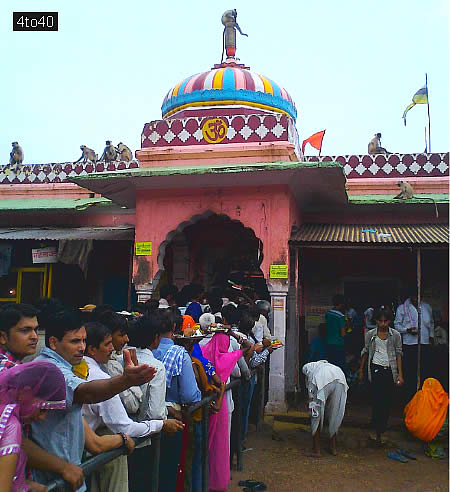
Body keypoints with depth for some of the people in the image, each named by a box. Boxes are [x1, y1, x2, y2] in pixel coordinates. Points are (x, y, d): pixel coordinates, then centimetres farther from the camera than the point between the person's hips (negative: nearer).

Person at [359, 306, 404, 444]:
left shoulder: (395, 335, 2)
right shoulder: (370, 334, 2)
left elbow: (398, 355, 5)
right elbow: (365, 352, 11)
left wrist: (400, 374, 1)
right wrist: (361, 371, 14)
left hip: (390, 370, 1)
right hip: (375, 369, -1)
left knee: (387, 402, 4)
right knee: (377, 400, -8)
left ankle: (381, 431, 16)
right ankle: (377, 431, 0)